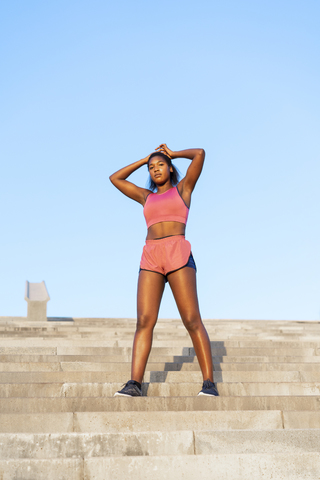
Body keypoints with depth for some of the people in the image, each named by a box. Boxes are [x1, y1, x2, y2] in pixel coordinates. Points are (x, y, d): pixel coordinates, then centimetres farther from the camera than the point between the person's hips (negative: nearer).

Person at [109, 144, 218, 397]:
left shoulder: (183, 188, 18)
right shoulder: (147, 197, 27)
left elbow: (200, 153, 8)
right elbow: (115, 178, 31)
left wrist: (172, 154, 24)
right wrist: (144, 159, 32)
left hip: (178, 255, -3)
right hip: (150, 259, 4)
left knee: (192, 320, -11)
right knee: (144, 321, -11)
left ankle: (209, 383, -10)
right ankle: (135, 383, -18)